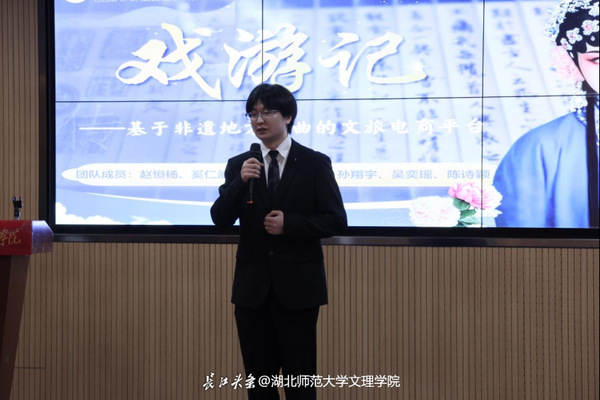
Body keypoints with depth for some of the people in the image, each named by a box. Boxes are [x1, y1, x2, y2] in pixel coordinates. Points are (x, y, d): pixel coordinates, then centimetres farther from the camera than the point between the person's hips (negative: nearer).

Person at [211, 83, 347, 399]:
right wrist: (240, 181, -18)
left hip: (297, 287, -3)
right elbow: (220, 219, -3)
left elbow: (336, 220, -3)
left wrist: (290, 223, -16)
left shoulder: (315, 163, -1)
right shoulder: (238, 165, 6)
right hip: (252, 287, 3)